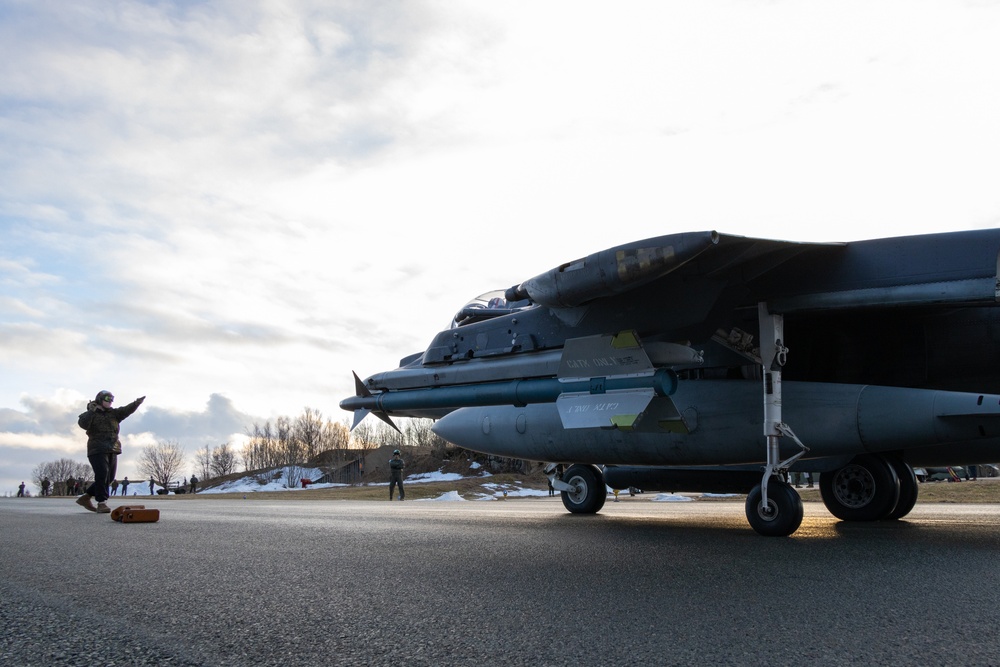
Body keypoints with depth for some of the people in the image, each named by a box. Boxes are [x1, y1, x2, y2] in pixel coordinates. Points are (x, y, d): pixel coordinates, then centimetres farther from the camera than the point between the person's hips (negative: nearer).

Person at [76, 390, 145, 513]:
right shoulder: (91, 414, 1)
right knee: (102, 475, -17)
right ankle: (102, 503, -11)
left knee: (109, 478, 8)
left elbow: (126, 410, 1)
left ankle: (85, 497, 22)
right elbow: (83, 424, -19)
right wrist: (91, 411, -18)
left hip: (112, 450, 7)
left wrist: (136, 403, -15)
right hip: (97, 450, -6)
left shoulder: (114, 413, 16)